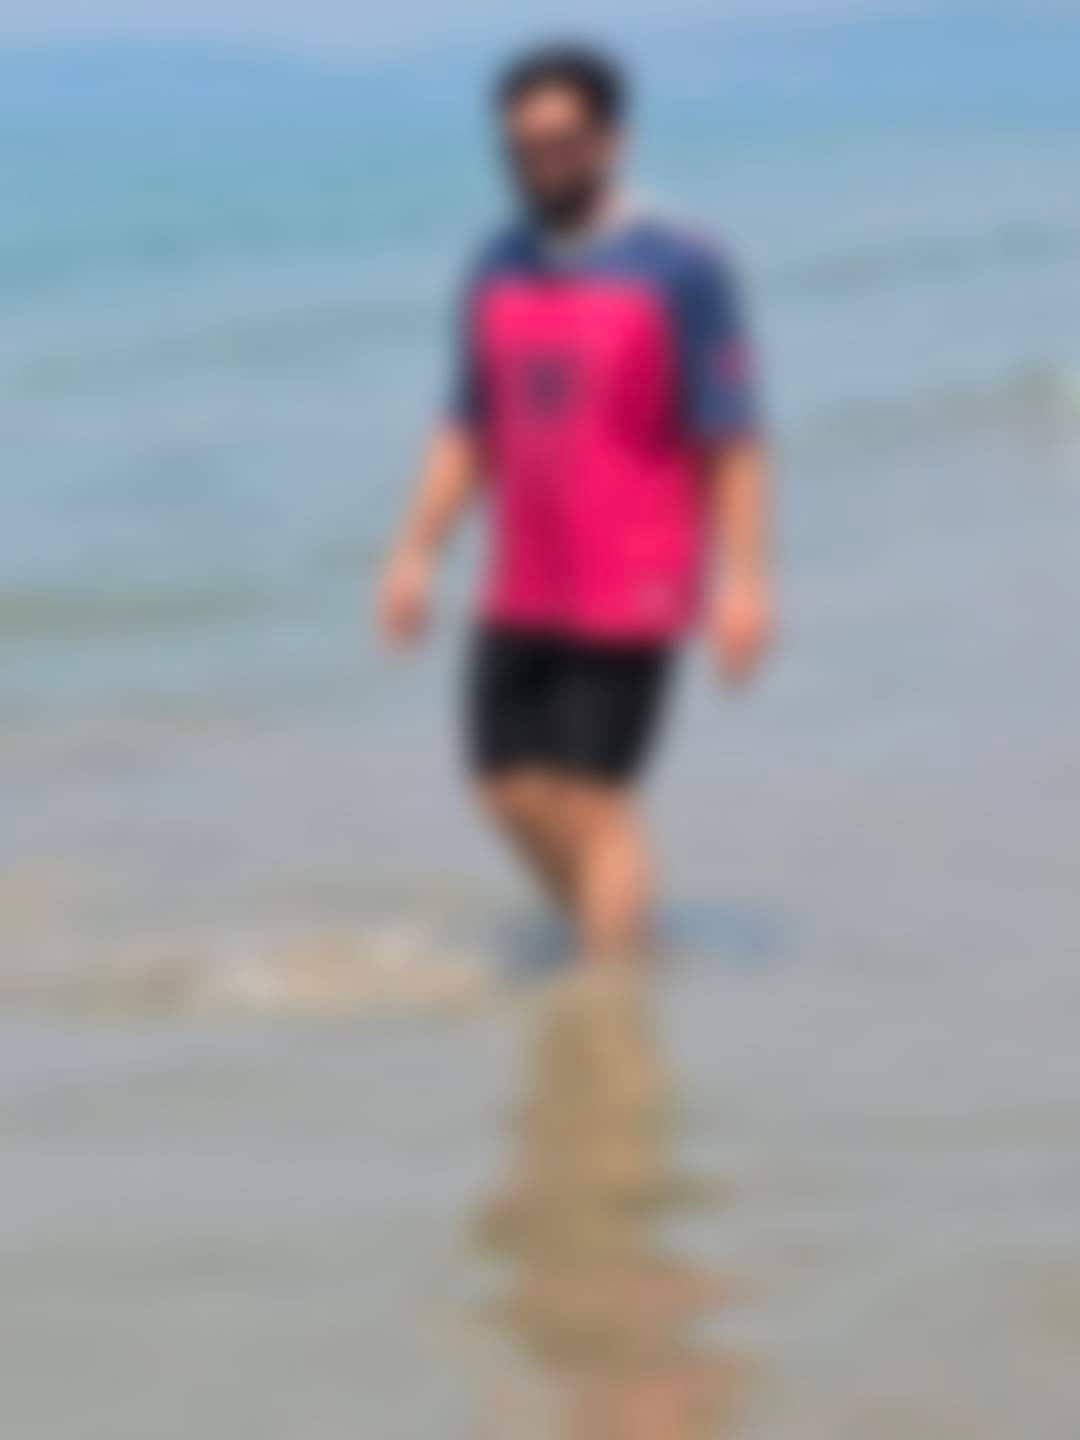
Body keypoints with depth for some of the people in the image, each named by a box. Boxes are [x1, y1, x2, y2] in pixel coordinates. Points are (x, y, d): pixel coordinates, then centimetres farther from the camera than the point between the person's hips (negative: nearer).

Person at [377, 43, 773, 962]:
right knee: (514, 786, 10)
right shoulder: (499, 271, 7)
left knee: (596, 800, -6)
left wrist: (743, 580, -17)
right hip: (523, 593, 6)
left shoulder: (682, 270, -11)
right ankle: (617, 941, 31)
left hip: (632, 597, -6)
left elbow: (734, 443, -12)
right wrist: (415, 554, 8)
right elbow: (469, 433, 14)